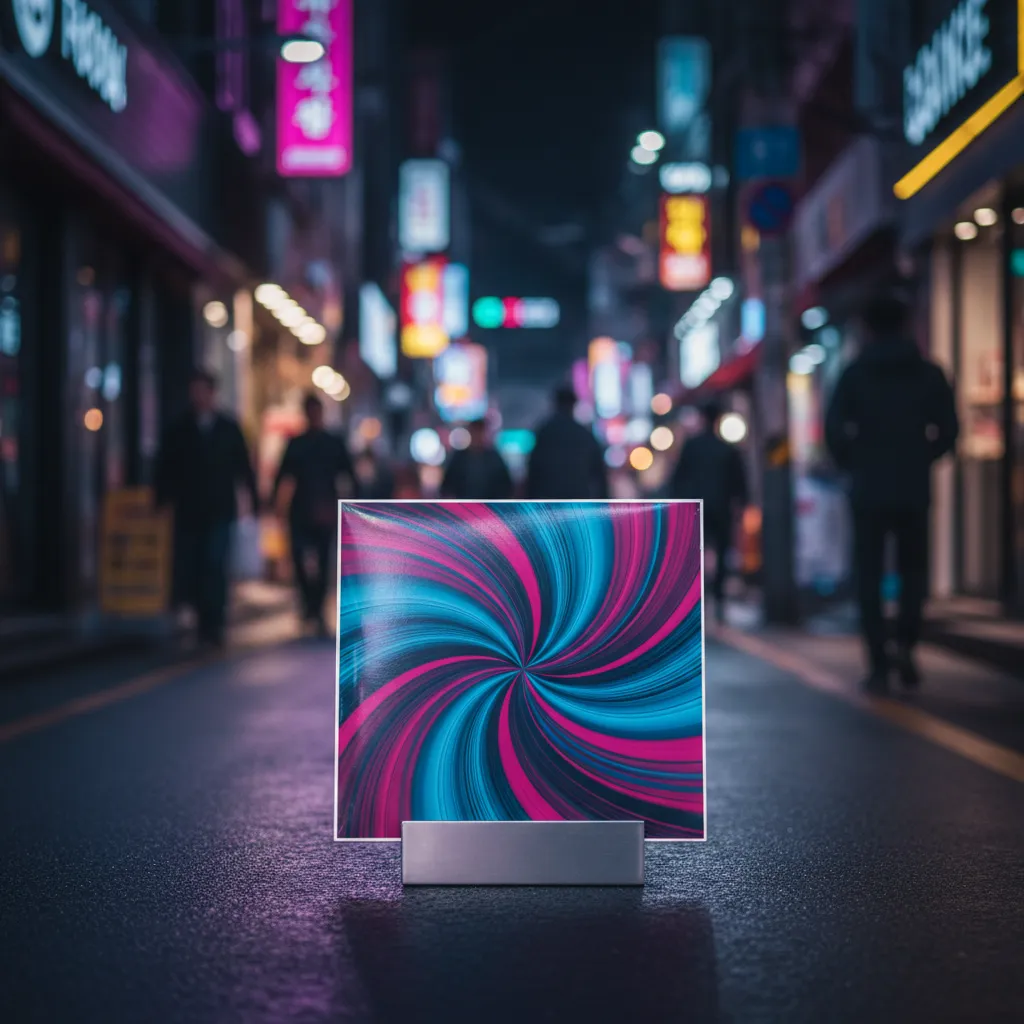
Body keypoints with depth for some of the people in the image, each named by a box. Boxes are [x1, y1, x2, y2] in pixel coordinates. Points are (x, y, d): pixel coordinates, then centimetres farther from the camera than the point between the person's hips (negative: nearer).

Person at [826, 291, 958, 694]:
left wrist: (851, 464, 7)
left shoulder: (855, 373, -1)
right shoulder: (928, 373, 2)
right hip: (914, 490, 1)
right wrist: (922, 459, 12)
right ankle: (906, 645, -5)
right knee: (913, 570, 15)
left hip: (868, 490, -1)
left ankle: (879, 666, 0)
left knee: (870, 577, 6)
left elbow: (834, 428, -9)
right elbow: (947, 428, -2)